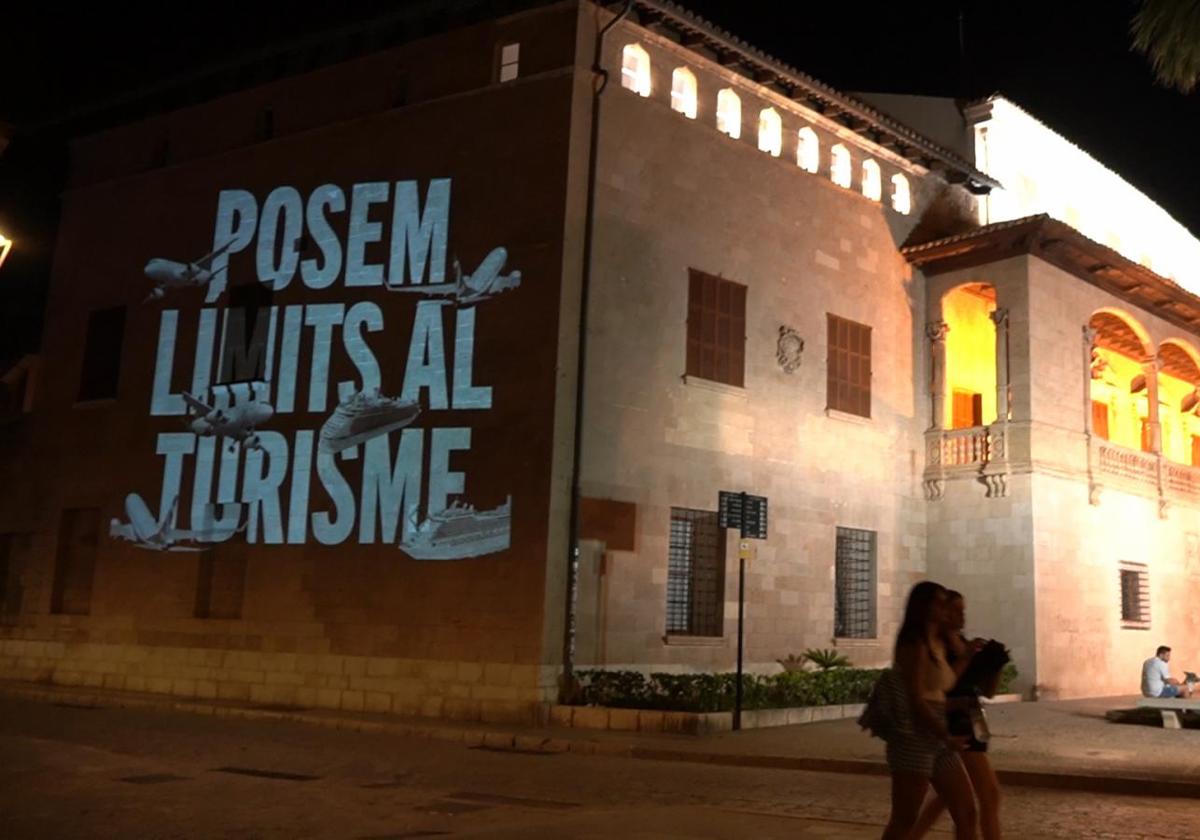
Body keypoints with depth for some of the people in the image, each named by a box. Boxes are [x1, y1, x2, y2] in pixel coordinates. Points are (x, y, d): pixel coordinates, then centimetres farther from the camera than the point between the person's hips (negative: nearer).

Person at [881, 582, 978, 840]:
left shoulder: (938, 644, 15)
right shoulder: (915, 644, -12)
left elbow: (939, 696, 12)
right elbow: (915, 700, -18)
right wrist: (947, 736, -16)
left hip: (938, 741, 9)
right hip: (914, 739, -9)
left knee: (966, 813, 7)